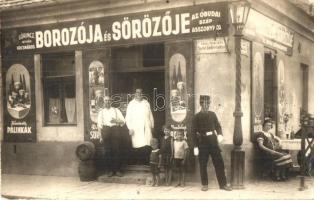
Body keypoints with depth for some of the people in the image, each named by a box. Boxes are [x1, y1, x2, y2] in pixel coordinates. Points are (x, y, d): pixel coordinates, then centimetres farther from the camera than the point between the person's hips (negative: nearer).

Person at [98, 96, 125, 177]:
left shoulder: (116, 110, 15)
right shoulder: (101, 112, 18)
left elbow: (123, 121, 11)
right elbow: (99, 124, 13)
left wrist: (116, 121, -8)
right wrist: (101, 135, 4)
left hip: (115, 129, -1)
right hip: (105, 130, 1)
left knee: (117, 150, -8)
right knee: (108, 151, -3)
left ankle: (118, 170, -4)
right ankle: (111, 170, 3)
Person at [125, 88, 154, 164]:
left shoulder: (146, 103, 14)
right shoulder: (131, 104, 6)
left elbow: (150, 115, 17)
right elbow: (128, 117, 4)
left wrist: (152, 125, 11)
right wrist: (130, 128, -5)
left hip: (147, 128, 2)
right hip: (136, 129, -2)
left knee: (147, 146, -9)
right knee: (138, 146, -8)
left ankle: (146, 162, -4)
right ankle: (138, 162, 1)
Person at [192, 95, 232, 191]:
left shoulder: (212, 114, 6)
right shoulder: (196, 117, -3)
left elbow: (218, 126, 10)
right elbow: (194, 132, -4)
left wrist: (220, 134, -12)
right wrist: (195, 146, -9)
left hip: (213, 141, 3)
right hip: (202, 143, -2)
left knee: (219, 163, 1)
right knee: (203, 165, 4)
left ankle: (223, 184, 8)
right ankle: (204, 184, 17)